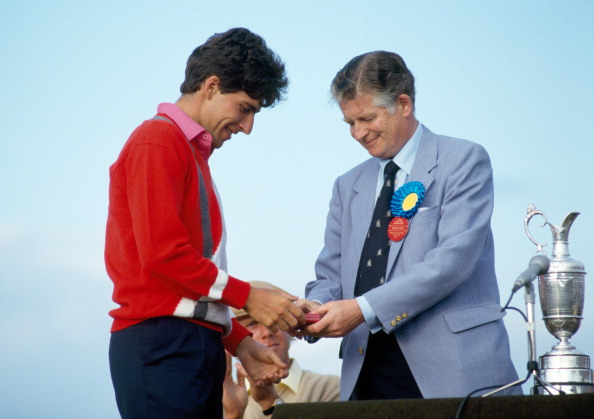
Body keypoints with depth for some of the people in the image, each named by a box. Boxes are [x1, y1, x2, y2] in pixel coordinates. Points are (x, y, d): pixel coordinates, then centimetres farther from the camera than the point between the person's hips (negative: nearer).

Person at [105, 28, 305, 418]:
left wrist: (239, 342, 14)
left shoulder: (193, 152, 21)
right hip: (162, 341, -9)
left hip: (195, 343, 9)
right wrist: (248, 297, -9)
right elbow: (162, 254, -14)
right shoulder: (159, 141, -5)